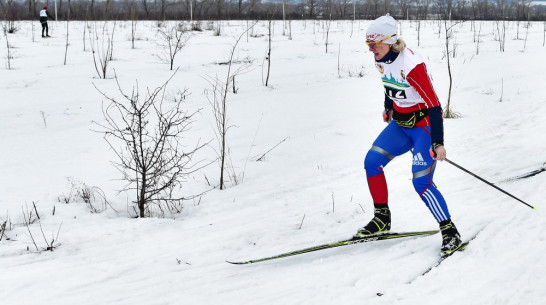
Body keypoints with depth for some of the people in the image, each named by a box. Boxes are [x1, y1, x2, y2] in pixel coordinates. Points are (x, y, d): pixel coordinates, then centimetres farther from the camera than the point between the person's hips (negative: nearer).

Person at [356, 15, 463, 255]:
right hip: (400, 124, 8)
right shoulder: (382, 60, -4)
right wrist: (388, 109, 32)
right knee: (372, 162, -1)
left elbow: (434, 105, -27)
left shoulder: (411, 65, -29)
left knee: (421, 183, -15)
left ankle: (450, 233, -2)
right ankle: (382, 219, 14)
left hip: (425, 126, -8)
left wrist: (438, 142, -28)